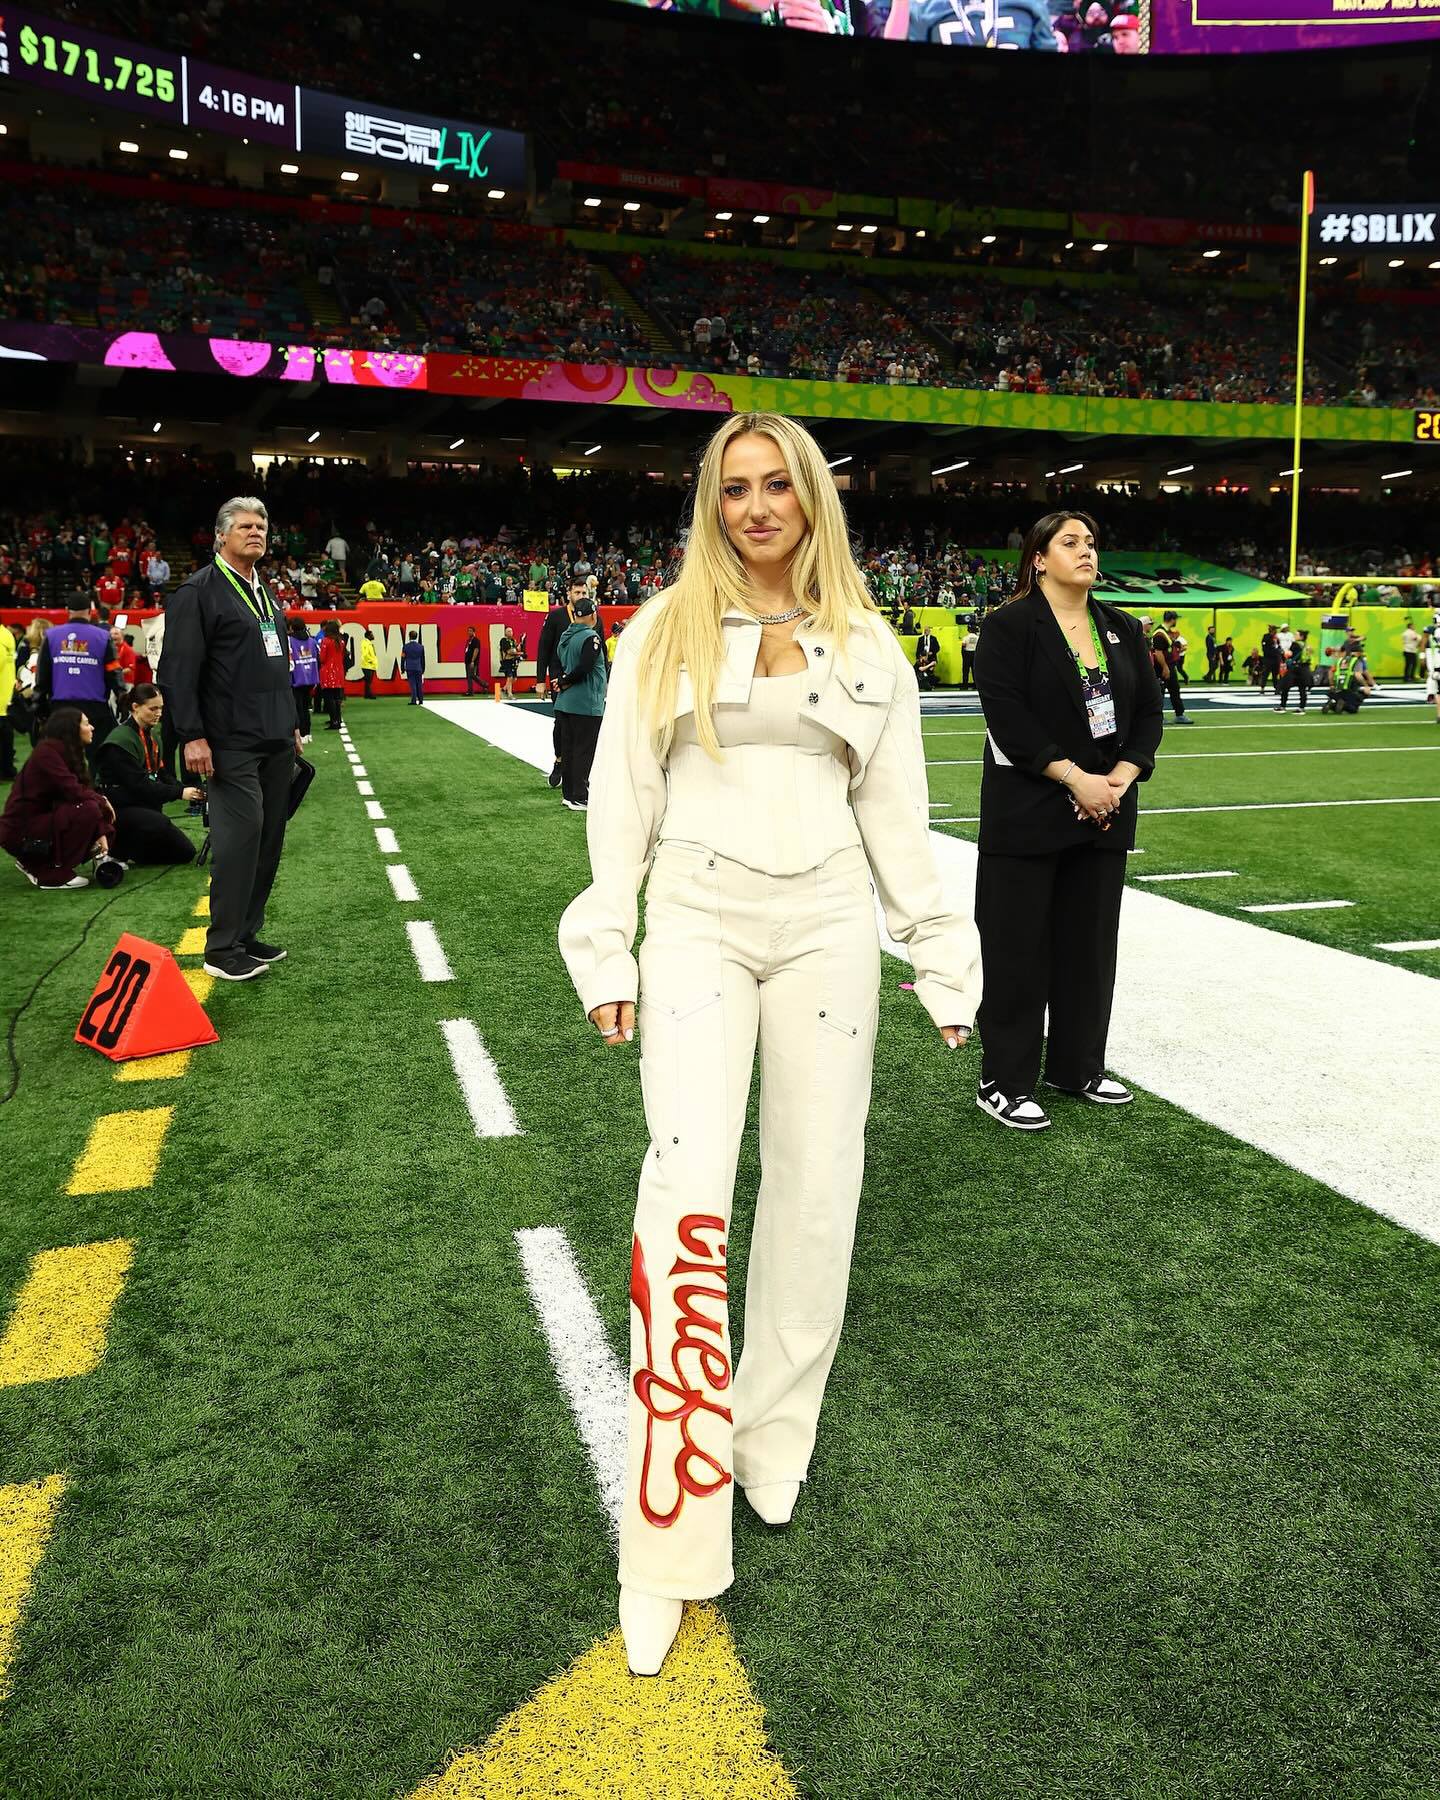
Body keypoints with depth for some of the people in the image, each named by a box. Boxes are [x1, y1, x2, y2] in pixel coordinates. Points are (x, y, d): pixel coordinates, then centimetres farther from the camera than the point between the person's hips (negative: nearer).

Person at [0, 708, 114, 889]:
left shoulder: (68, 752, 10)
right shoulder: (47, 752, -17)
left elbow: (85, 789, 5)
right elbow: (74, 792, -25)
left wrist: (100, 833, -6)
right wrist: (102, 800, -7)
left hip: (41, 821, 9)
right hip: (20, 832, -9)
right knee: (88, 810, -25)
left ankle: (35, 863, 10)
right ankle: (51, 874, -13)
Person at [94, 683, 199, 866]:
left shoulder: (151, 736, 10)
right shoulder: (120, 740, -18)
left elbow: (160, 775, 8)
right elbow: (138, 784, -24)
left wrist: (185, 789, -11)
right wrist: (179, 793, -28)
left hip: (144, 806, 9)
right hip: (117, 808, -9)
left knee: (186, 852, 3)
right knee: (161, 825, -36)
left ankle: (126, 845, 15)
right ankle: (115, 848, -13)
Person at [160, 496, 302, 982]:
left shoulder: (266, 593, 19)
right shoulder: (199, 591, -6)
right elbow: (180, 670, -11)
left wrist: (292, 724, 22)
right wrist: (192, 736, -17)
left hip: (276, 741, 8)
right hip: (232, 742, -8)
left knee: (269, 837, 8)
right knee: (240, 835, -10)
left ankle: (246, 933, 18)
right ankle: (222, 950, -1)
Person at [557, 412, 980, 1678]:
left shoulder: (867, 642, 9)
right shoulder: (666, 628, 4)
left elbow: (895, 810, 11)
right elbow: (621, 795, 4)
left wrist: (941, 957, 9)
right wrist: (607, 949, -1)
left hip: (826, 925, 3)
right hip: (699, 918, -2)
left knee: (815, 1187, 8)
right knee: (688, 1192, -13)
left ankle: (774, 1441, 30)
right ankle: (670, 1543, -3)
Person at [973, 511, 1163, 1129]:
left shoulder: (1123, 630, 12)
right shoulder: (1009, 626, -6)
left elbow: (1149, 712, 9)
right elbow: (1008, 718, -16)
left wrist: (1121, 777, -8)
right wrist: (1076, 778, -19)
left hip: (1105, 811, 6)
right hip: (1026, 812, -6)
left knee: (1090, 940, 12)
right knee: (1018, 946, -1)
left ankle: (1077, 1065, 27)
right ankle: (1004, 1083, 9)